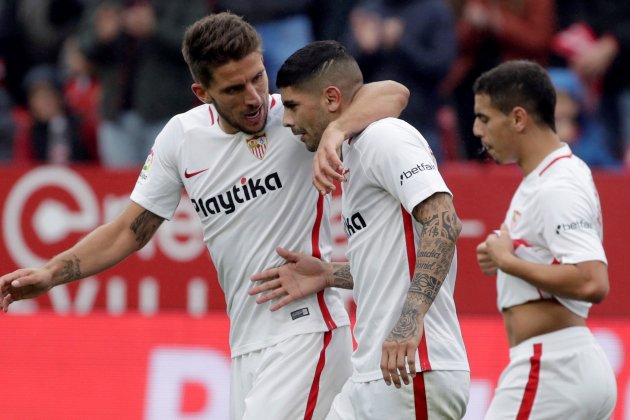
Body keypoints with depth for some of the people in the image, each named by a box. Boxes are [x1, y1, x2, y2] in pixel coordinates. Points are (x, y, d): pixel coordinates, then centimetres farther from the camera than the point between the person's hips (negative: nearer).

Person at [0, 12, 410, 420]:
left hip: (307, 330, -6)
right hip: (245, 347, 6)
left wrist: (335, 131, -43)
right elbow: (129, 232, 13)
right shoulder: (181, 137, 4)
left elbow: (393, 94, -24)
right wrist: (50, 274, 2)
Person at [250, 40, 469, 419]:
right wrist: (327, 275, 18)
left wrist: (410, 321, -31)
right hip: (373, 377, 11)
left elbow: (443, 223, -23)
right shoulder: (356, 153, 22)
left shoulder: (385, 137, -9)